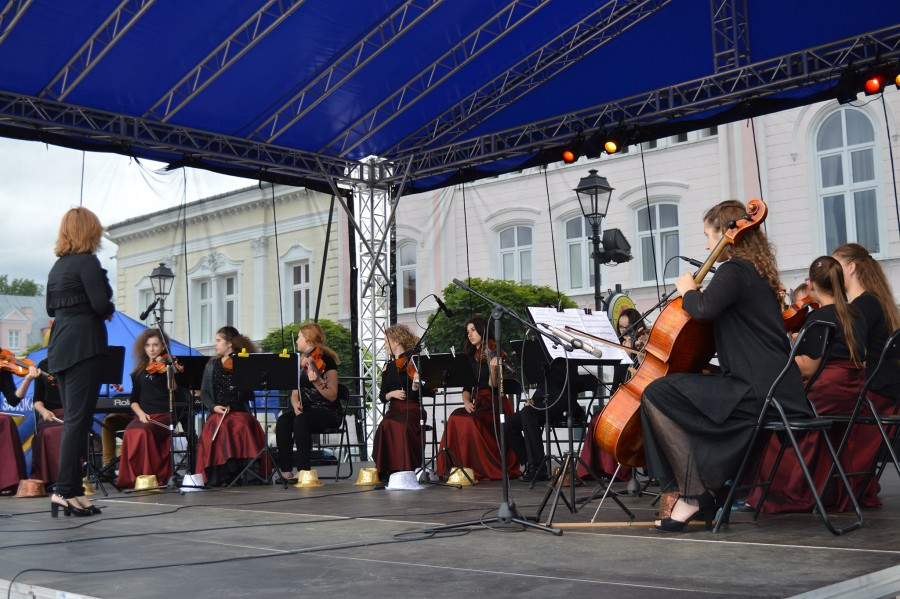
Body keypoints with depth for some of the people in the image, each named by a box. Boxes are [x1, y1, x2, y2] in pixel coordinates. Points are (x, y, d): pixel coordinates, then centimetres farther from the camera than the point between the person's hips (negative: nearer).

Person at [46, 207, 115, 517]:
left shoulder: (58, 266, 16)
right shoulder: (87, 262, -9)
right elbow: (100, 304, -17)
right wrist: (110, 311, 4)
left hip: (60, 346, 9)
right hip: (83, 345, -8)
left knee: (72, 419, 11)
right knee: (79, 419, -8)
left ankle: (72, 490, 11)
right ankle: (65, 490, -12)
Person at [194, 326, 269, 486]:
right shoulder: (212, 365, 16)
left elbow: (248, 394, -3)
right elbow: (204, 392, 12)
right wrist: (214, 407, -7)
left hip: (240, 412, -2)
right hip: (219, 413, 2)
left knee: (243, 425, -34)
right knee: (218, 428, -31)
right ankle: (221, 475, -26)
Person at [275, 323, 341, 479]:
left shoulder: (325, 360, -7)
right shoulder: (301, 362, 14)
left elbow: (332, 396, -15)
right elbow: (295, 392, 14)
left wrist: (317, 382, -32)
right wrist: (296, 404, -9)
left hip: (328, 412, -6)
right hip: (304, 410, 6)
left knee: (301, 421, -35)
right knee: (283, 421, -25)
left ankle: (304, 472, -31)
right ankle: (287, 472, -27)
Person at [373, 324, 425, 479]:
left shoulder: (412, 362, -1)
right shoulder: (388, 367, 15)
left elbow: (414, 395, -7)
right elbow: (382, 396, 13)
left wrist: (416, 383, -29)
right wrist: (391, 394, -9)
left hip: (412, 410, -4)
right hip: (394, 410, 4)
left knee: (401, 425, -36)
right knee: (386, 425, -30)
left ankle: (406, 470, -24)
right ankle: (389, 471, -22)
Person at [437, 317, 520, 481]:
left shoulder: (492, 355, -2)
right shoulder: (470, 358, 16)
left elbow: (493, 386, -11)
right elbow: (466, 387, 14)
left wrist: (493, 370, -30)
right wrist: (467, 402, -7)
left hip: (494, 404, -5)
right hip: (476, 404, 5)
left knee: (470, 421, -32)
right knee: (455, 418, -25)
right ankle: (458, 466, -23)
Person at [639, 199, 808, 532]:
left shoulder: (733, 270, -10)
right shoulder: (756, 272, 20)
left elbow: (704, 309, -26)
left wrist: (687, 290, -7)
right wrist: (694, 292, 19)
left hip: (756, 391, -11)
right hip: (777, 390, 11)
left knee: (658, 394, -13)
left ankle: (694, 492, -11)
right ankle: (707, 492, 21)